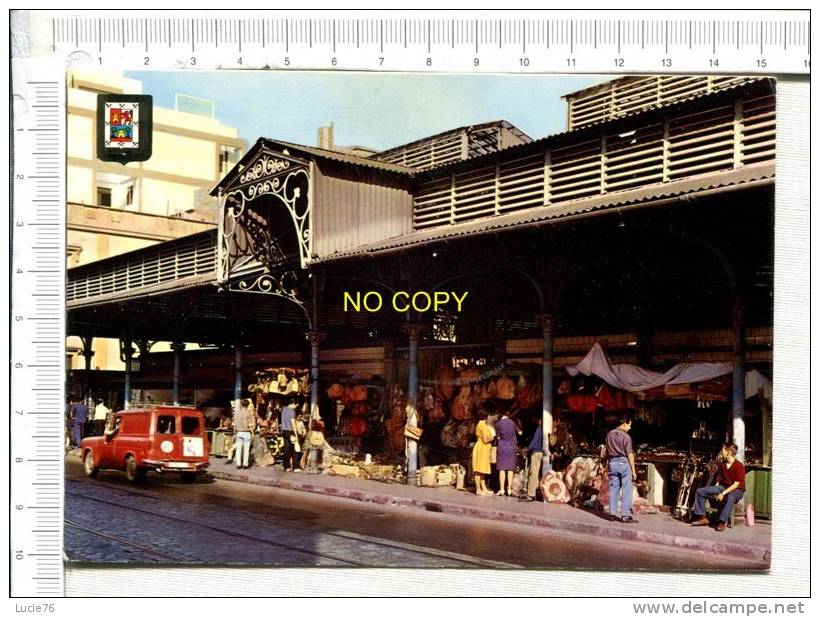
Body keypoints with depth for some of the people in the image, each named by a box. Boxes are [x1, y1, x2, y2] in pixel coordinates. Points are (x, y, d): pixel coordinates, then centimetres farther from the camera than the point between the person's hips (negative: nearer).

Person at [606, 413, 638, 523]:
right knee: (626, 491, -1)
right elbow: (630, 455, -12)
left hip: (612, 462, 6)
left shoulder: (610, 434, 6)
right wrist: (633, 471, -7)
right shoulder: (626, 437, -12)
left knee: (613, 489, 10)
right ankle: (626, 515, -3)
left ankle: (612, 514, 12)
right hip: (623, 462, -6)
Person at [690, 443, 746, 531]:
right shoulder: (723, 463, 6)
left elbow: (736, 484, -21)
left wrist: (723, 493, -26)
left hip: (737, 490, -7)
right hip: (723, 486, 7)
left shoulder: (739, 466, -17)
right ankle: (702, 518, -3)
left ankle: (722, 522, -35)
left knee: (730, 498, -44)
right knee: (700, 491, -6)